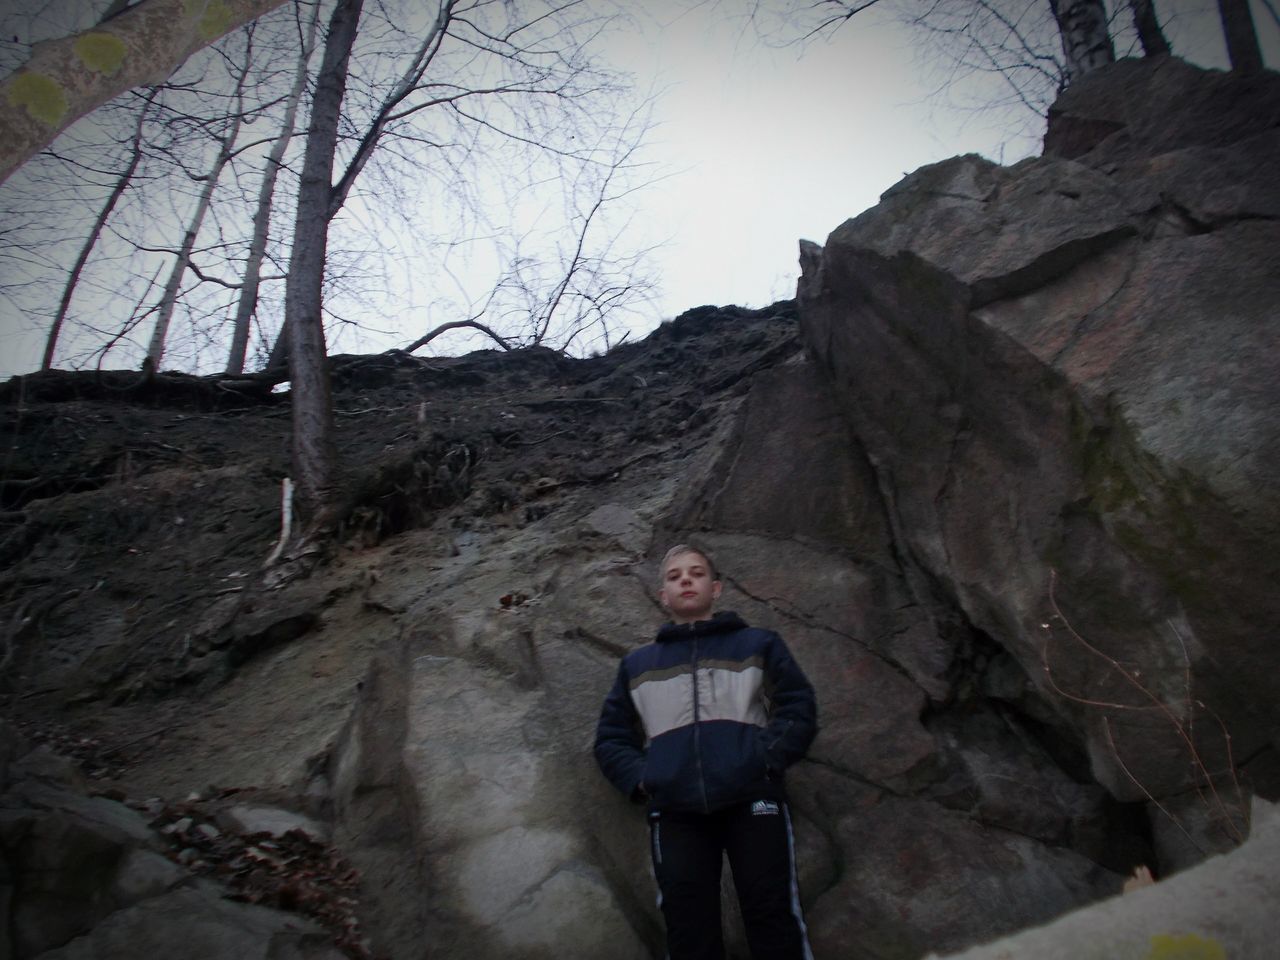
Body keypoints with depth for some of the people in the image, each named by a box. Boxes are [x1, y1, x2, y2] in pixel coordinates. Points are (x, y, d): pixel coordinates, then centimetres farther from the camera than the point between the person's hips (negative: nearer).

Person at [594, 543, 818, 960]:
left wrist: (765, 760, -7)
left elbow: (798, 707, 9)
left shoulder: (758, 644, 18)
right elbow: (610, 738, 21)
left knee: (774, 921, -5)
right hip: (675, 812, 2)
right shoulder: (636, 664, 24)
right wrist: (642, 779, 2)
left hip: (752, 800, -1)